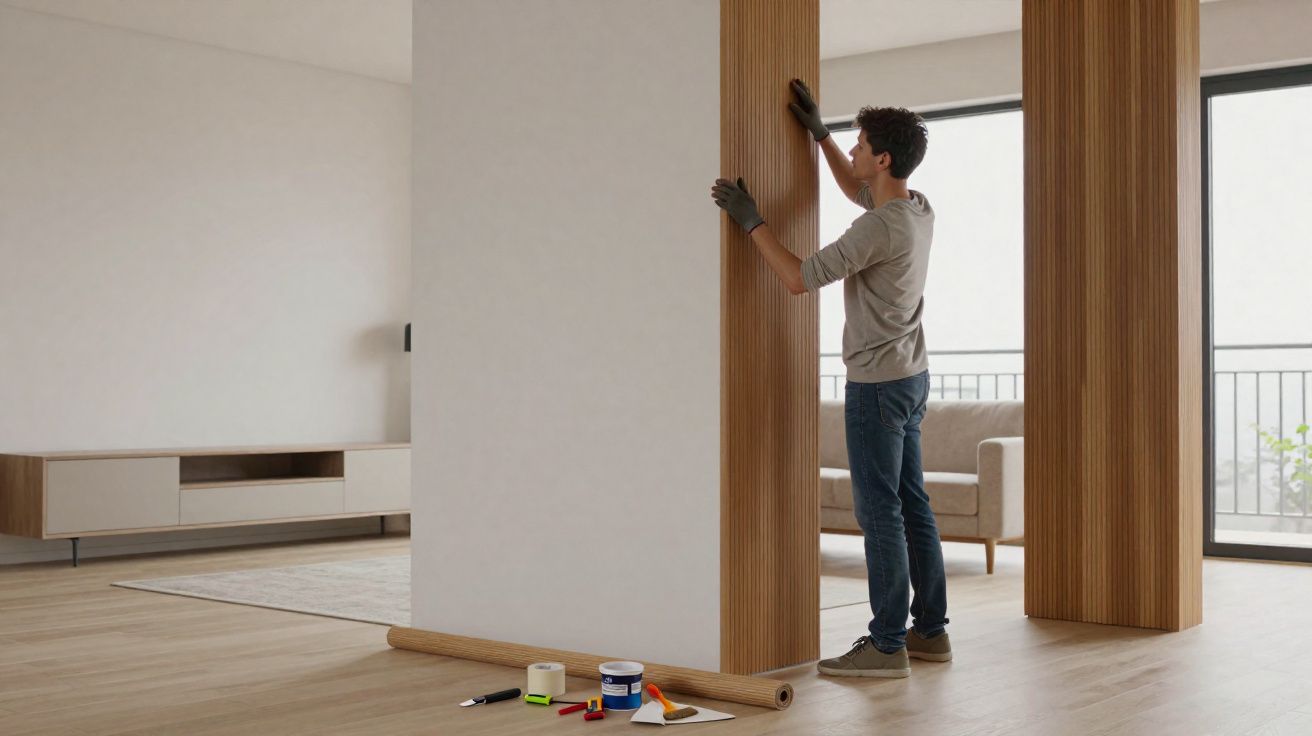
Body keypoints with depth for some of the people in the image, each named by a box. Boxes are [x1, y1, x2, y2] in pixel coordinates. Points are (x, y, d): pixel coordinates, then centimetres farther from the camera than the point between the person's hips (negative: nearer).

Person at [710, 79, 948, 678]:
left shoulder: (879, 228, -21)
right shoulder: (918, 208, 7)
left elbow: (799, 277, -20)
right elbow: (858, 190, 29)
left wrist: (750, 219, -11)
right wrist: (820, 132, 26)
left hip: (878, 382, -10)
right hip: (910, 376, 10)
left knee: (880, 511, -6)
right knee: (912, 506, 13)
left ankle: (887, 644, -2)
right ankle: (930, 630, 20)